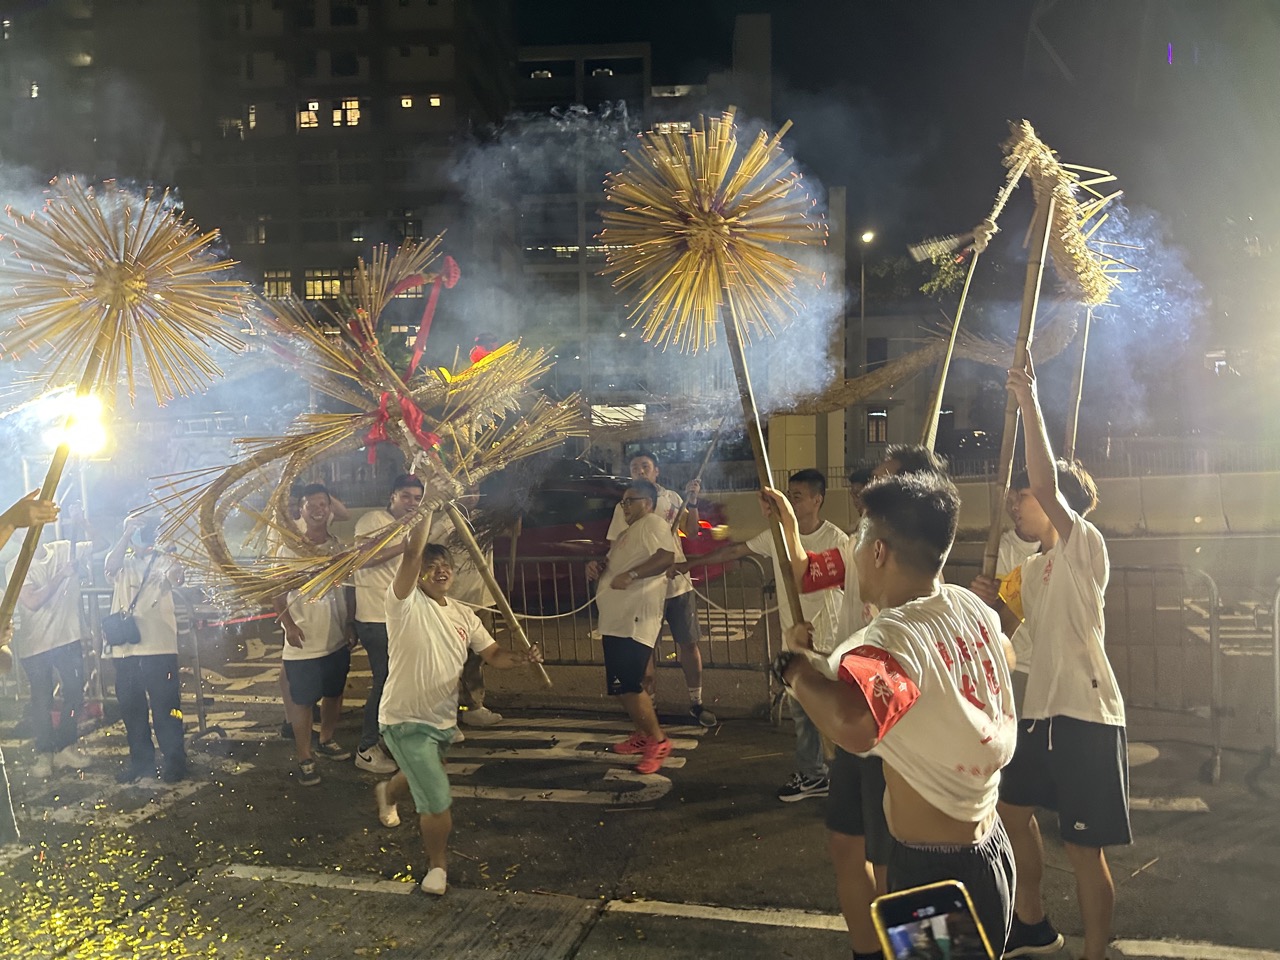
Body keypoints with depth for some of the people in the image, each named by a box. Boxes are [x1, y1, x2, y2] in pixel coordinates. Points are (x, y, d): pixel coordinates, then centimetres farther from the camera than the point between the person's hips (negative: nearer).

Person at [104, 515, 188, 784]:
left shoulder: (164, 560, 3)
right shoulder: (123, 563, 13)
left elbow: (176, 575, -19)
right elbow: (109, 566, -11)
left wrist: (174, 576, -43)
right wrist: (127, 534, -12)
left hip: (159, 648, -4)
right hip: (125, 650, 4)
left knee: (166, 707, -2)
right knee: (131, 708, 12)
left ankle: (173, 761, 9)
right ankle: (140, 760, 25)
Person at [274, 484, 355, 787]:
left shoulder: (339, 547, 5)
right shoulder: (290, 548, -7)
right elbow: (278, 591, -7)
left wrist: (350, 623, 6)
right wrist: (289, 625, -17)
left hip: (337, 639, 5)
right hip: (303, 643, -5)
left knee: (334, 693, 17)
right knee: (302, 700, 1)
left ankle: (327, 740, 37)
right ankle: (305, 758, 10)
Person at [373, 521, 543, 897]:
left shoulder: (464, 616, 2)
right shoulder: (407, 604, -19)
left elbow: (494, 654, 0)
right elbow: (411, 554, -34)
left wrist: (523, 658, -20)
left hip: (442, 720, 7)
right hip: (406, 721, -7)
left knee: (422, 777, 32)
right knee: (438, 801, -11)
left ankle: (387, 793, 67)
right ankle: (437, 864, 16)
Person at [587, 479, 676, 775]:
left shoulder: (653, 523, -5)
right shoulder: (627, 533, 25)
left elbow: (667, 556, -20)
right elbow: (614, 565, 34)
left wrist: (631, 575, -27)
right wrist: (598, 566, 11)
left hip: (636, 618, -10)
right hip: (617, 620, 11)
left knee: (626, 684, -15)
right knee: (621, 684, 14)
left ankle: (658, 740, -4)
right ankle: (643, 734, 27)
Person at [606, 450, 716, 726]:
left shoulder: (672, 498, 5)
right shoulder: (625, 506, -2)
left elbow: (692, 532, 1)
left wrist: (692, 501, -10)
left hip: (679, 583, 2)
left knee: (689, 643, 6)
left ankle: (696, 703, 19)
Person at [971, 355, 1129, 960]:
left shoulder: (1084, 546, -11)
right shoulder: (1032, 569, 14)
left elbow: (1047, 483, -29)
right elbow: (1004, 630, 18)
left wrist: (1029, 401, -31)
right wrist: (986, 602, -3)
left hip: (1086, 715, -9)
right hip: (1039, 709, 9)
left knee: (1083, 846, -2)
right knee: (1011, 808, 19)